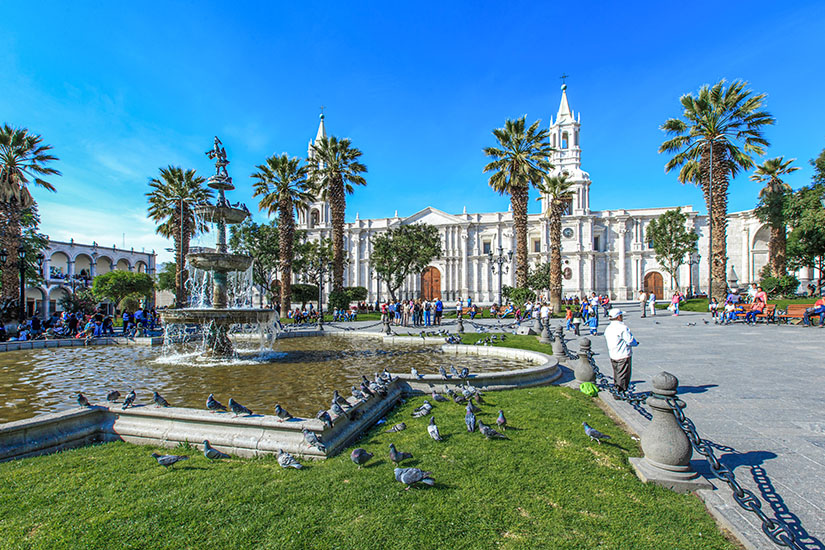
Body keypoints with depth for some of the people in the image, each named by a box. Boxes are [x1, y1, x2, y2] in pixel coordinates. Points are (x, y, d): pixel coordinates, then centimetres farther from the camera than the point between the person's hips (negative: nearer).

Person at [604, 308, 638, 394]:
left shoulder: (608, 328, 6)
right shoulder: (623, 328, -18)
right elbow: (630, 341, -18)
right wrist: (636, 343, 5)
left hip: (612, 356, 7)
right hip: (623, 356, -7)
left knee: (616, 375, 18)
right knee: (623, 375, 1)